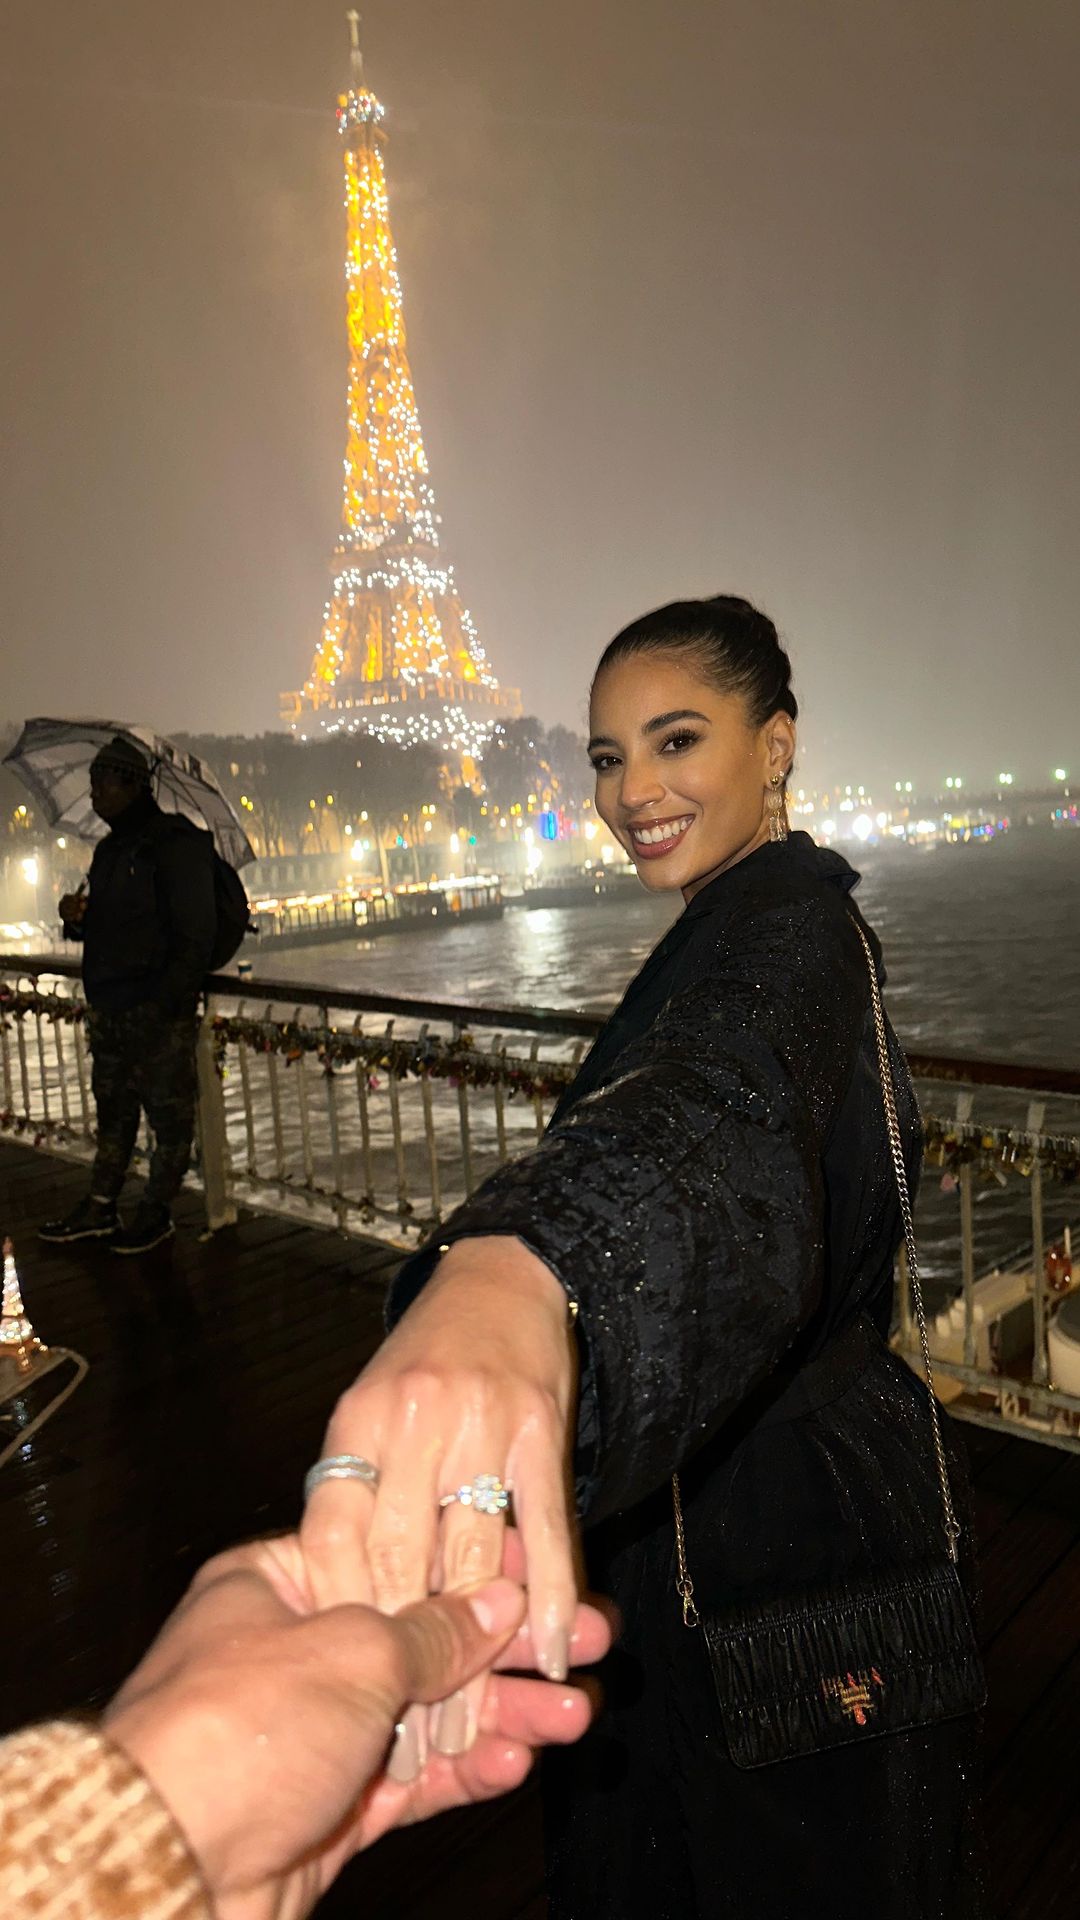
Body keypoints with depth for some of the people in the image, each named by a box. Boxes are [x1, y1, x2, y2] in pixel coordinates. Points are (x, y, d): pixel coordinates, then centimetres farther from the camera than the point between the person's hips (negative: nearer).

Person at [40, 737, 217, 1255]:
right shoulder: (110, 849, 16)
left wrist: (163, 1004, -20)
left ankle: (156, 1212, 12)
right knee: (113, 1110, 14)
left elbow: (195, 936, -14)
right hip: (109, 1008, 8)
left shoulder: (175, 846, -10)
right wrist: (76, 918, 2)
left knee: (169, 1114, 2)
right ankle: (100, 1208, 23)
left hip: (159, 1012, -8)